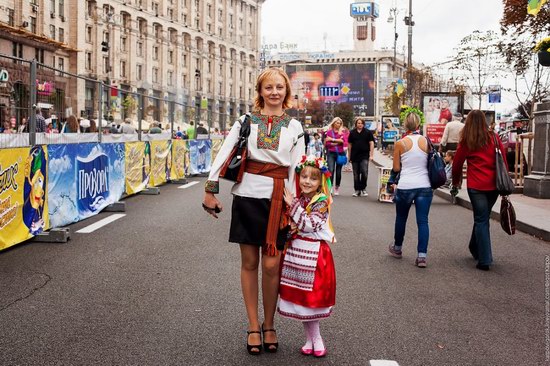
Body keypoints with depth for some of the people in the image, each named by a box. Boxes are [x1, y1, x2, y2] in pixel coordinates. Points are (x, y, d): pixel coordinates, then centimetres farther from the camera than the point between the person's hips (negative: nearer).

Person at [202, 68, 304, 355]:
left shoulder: (295, 127, 7)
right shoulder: (246, 121, 5)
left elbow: (297, 170, 5)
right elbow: (223, 154, 2)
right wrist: (210, 191, -3)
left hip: (277, 200, 0)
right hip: (247, 196, 0)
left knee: (271, 265, -2)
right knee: (249, 263, 6)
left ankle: (269, 326, 18)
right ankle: (253, 327, 18)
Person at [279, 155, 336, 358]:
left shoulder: (322, 201, -12)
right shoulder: (297, 199, 7)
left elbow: (309, 224, -23)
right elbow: (288, 224, 14)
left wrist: (293, 204, -21)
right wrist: (291, 227, -9)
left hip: (314, 253, -6)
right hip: (296, 250, 6)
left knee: (311, 295, 0)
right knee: (299, 296, 10)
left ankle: (315, 339, 15)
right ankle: (311, 338, 23)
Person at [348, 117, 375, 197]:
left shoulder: (368, 132, 3)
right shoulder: (352, 133, 8)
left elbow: (371, 143, 1)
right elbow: (349, 144, 11)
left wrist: (371, 155, -7)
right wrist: (349, 156, 9)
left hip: (364, 156, -2)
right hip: (354, 156, 2)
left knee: (364, 172, -15)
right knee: (356, 174, 6)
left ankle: (363, 188, 3)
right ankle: (357, 190, 15)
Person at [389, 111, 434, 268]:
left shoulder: (400, 143, -5)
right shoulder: (426, 142, 0)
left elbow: (396, 168, -1)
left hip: (405, 186, -1)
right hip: (424, 186, 1)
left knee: (401, 218, 18)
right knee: (423, 221, 2)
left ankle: (397, 249, 35)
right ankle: (422, 256, -5)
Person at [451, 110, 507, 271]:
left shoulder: (466, 141, -2)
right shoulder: (494, 137, 3)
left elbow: (457, 164, 5)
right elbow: (503, 160, 5)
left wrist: (455, 184, 19)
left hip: (476, 186, -3)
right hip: (494, 185, 3)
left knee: (481, 220, 2)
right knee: (482, 217, 18)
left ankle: (484, 260, -1)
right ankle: (475, 249, 33)